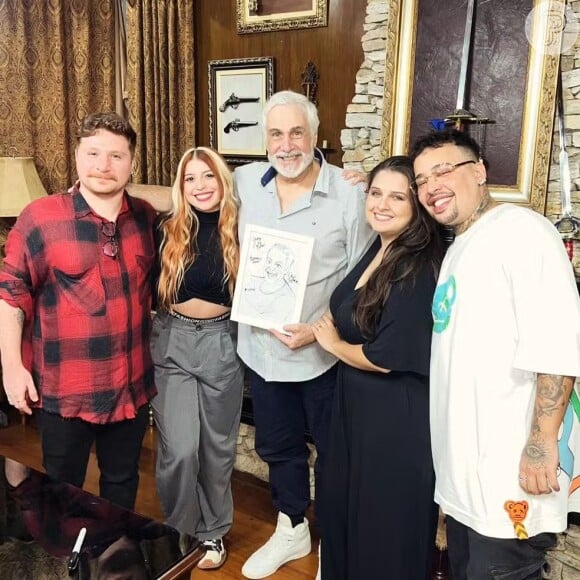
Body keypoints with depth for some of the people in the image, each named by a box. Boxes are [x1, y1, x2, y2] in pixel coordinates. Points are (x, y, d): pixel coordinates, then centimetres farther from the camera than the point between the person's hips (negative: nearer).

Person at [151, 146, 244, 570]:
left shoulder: (240, 231, -4)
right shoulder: (166, 230, -4)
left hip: (222, 343, 1)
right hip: (173, 343, 0)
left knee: (218, 445, 12)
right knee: (179, 449, -2)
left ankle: (213, 532, 34)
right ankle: (178, 534, 23)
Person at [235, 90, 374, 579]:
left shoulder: (349, 197, -14)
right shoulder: (245, 182, -1)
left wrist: (319, 330, -21)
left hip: (323, 352, -4)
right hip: (262, 347, 5)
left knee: (333, 452, 15)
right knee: (278, 447, 22)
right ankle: (291, 531, 46)